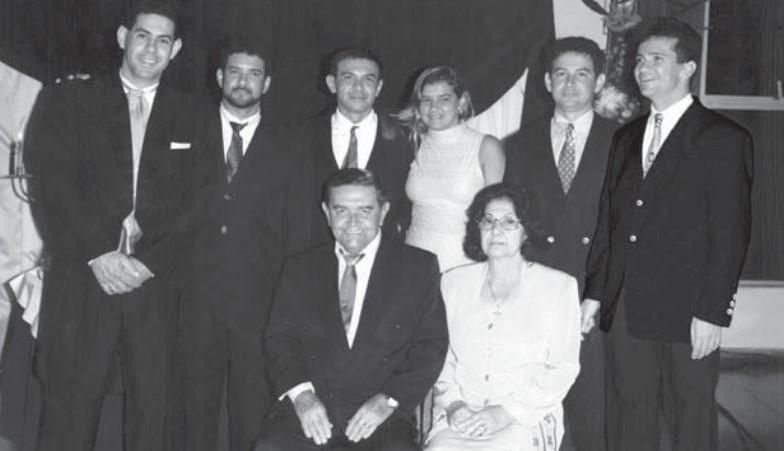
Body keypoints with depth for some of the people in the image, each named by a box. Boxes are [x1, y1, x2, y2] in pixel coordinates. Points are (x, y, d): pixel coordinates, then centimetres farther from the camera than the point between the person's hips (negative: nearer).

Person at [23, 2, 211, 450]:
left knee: (151, 410, 3)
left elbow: (194, 201, 3)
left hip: (152, 282, 1)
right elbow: (52, 188, -1)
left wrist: (150, 261, -10)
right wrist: (97, 255, -11)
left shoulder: (187, 116, 10)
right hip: (82, 279, -1)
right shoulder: (70, 101, 7)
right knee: (69, 414, 0)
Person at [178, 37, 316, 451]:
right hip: (198, 293, 1)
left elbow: (299, 234, 7)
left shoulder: (288, 153, 8)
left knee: (253, 409, 1)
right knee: (197, 403, 7)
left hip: (259, 300, -1)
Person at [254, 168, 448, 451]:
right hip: (309, 407, 2)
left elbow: (432, 346, 3)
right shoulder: (299, 269, 13)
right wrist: (301, 393, -9)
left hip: (381, 416, -1)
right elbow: (279, 339, 9)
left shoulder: (419, 267, 7)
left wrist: (387, 401, -9)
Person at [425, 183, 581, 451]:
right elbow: (441, 356, 12)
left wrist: (507, 411, -10)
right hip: (461, 416, 2)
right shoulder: (454, 282, 13)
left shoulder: (559, 286, 5)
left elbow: (564, 368, 0)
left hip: (528, 417, -2)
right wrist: (453, 403, -7)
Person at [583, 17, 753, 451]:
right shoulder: (626, 137, 14)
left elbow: (730, 232, -8)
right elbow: (608, 220, 12)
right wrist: (594, 293, 6)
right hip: (625, 308, 5)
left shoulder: (723, 139, -4)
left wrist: (713, 311, -13)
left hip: (686, 312, -5)